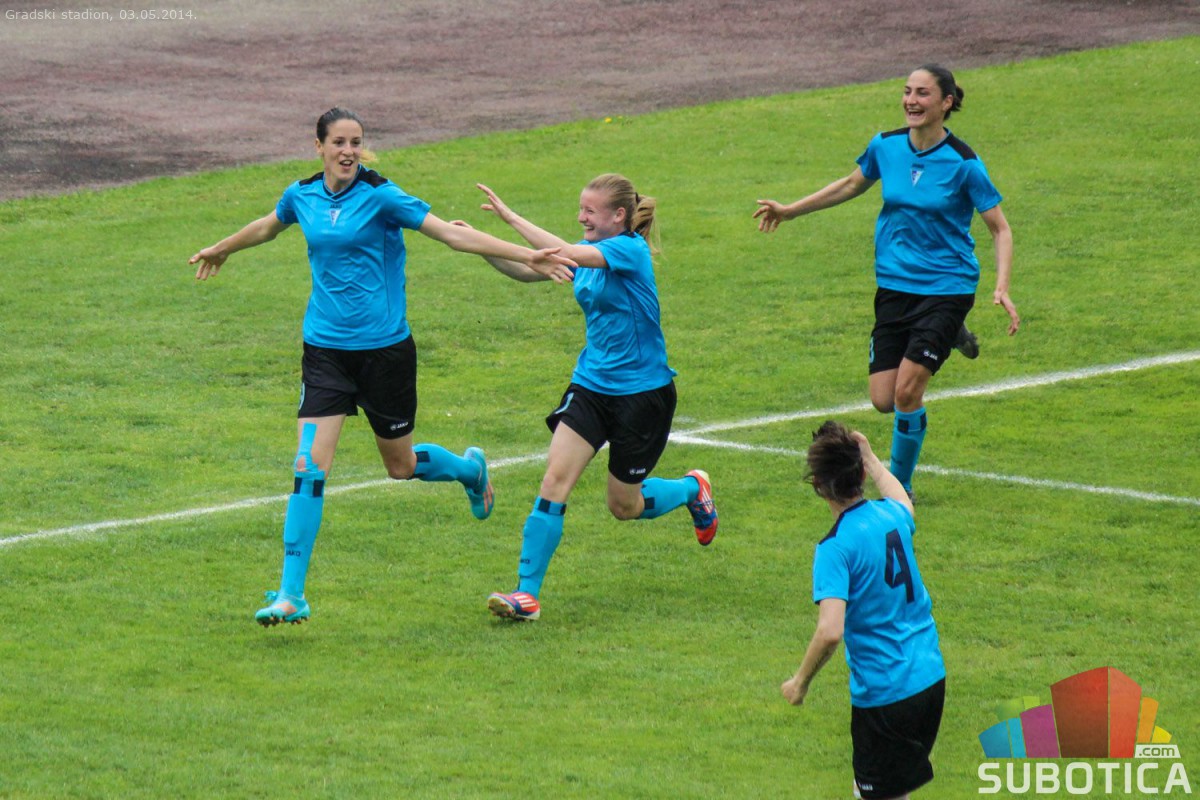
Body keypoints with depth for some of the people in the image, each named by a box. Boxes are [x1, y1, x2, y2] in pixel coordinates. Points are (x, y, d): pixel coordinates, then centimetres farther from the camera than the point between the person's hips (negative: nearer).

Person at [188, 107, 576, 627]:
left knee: (401, 466, 11)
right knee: (310, 465, -11)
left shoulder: (380, 197, -11)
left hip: (384, 347, -3)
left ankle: (470, 468, 47)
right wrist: (221, 250, 44)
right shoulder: (301, 196, 3)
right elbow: (267, 227, 26)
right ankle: (290, 595, -9)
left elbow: (452, 234, -13)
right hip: (325, 347, 3)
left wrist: (526, 256, -20)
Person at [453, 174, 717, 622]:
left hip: (643, 391, -6)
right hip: (591, 385, 6)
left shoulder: (631, 250, -18)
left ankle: (693, 489, 39)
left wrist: (511, 217, -31)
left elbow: (567, 254, -33)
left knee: (624, 506, 8)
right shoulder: (589, 251, 4)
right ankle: (527, 593, -13)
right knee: (556, 478, -12)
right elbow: (527, 271, 0)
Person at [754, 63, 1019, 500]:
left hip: (946, 287, -5)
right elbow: (852, 185, 21)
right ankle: (948, 336, 30)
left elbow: (1000, 229, -7)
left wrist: (1001, 288, -21)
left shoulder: (962, 163, -13)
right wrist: (789, 210, 24)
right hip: (894, 284, 5)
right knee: (884, 398, 0)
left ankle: (900, 488, 7)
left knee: (907, 391, -15)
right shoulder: (886, 147, -1)